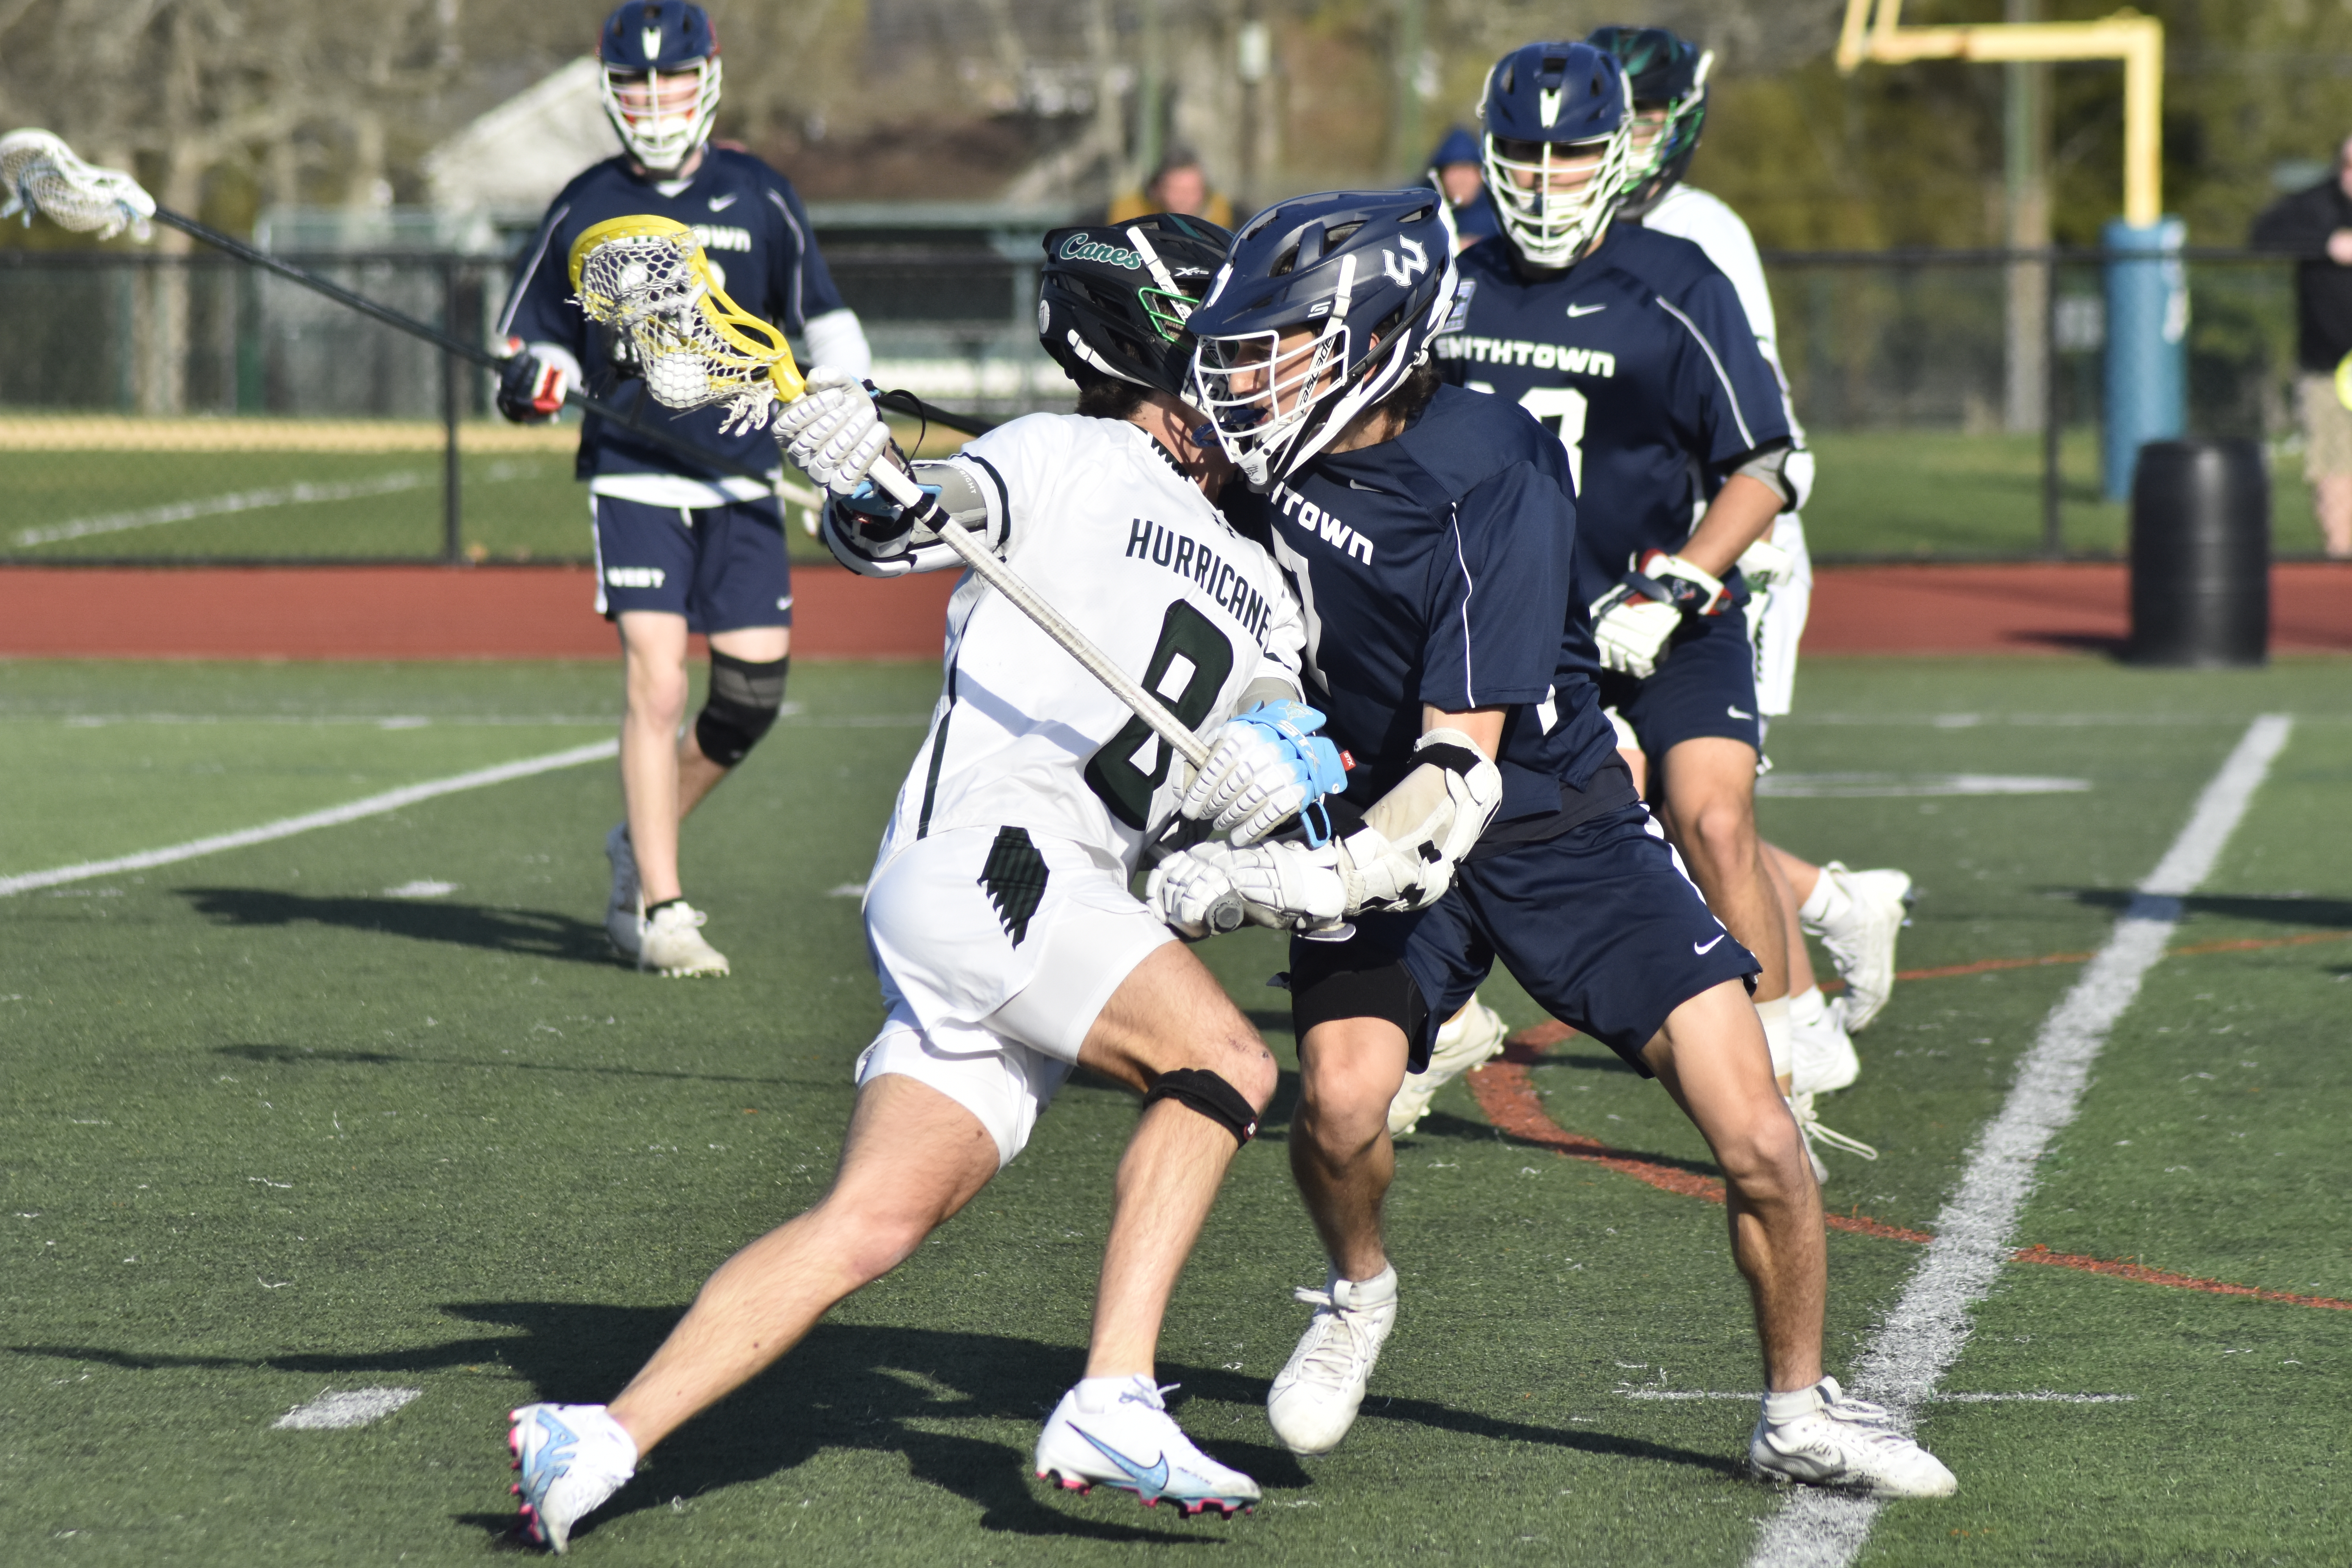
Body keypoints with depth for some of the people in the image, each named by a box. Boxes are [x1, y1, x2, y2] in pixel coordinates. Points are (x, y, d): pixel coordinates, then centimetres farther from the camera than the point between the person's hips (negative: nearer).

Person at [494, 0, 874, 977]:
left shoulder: (760, 200, 5)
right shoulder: (585, 209, 3)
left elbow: (824, 317, 17)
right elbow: (535, 340, 10)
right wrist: (532, 382, -11)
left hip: (741, 483, 2)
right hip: (631, 480, -2)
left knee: (754, 690, -2)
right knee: (655, 684, -13)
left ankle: (641, 845, 22)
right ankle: (657, 909, -8)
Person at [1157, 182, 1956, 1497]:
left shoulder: (1492, 487, -29)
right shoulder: (1287, 444, -12)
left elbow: (1457, 783, -32)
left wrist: (1269, 881, -40)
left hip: (1557, 829, -3)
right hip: (1376, 809, 3)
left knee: (1760, 1145, -8)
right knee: (1340, 1109, -24)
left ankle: (1802, 1416, 15)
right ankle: (1360, 1298, 9)